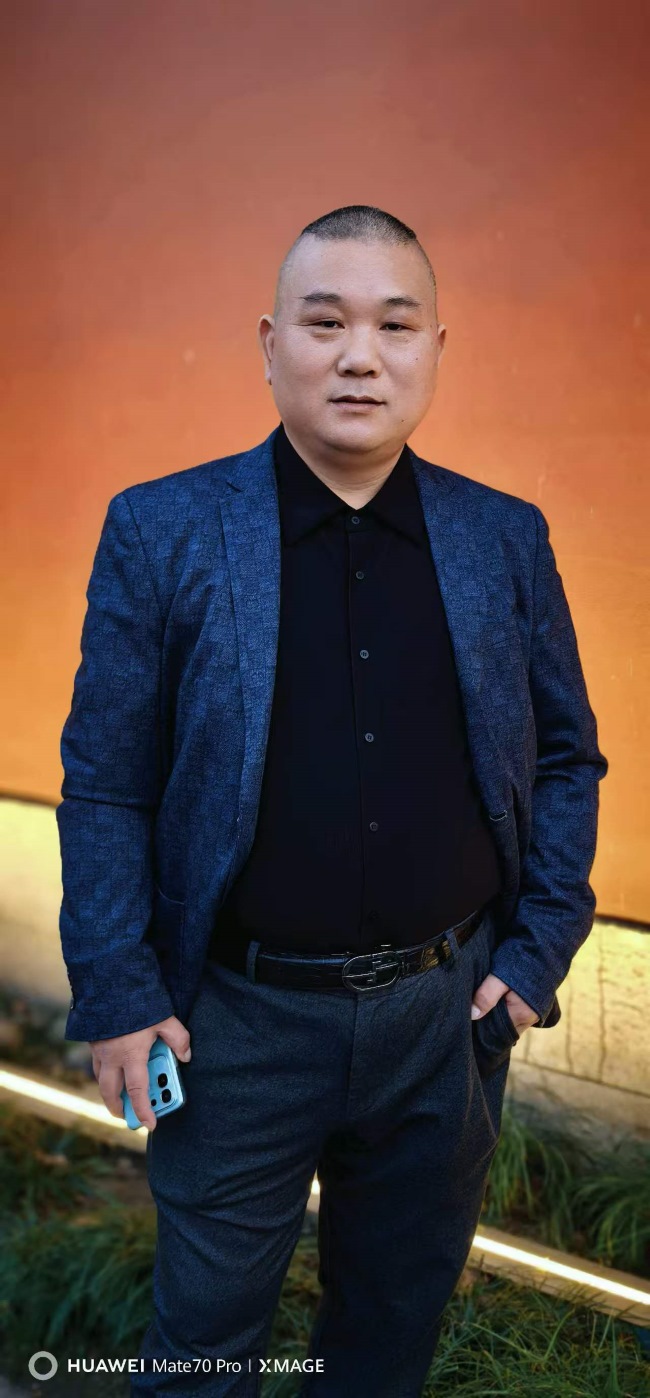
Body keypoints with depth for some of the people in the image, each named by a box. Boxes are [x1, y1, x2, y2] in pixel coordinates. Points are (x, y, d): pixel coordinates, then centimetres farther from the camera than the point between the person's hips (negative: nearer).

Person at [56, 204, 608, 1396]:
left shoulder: (508, 539, -1)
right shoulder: (160, 531, -8)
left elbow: (566, 757, 6)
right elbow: (104, 783, -7)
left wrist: (541, 949, -1)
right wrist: (116, 995, -9)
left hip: (449, 1013, 3)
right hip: (240, 1018, -2)